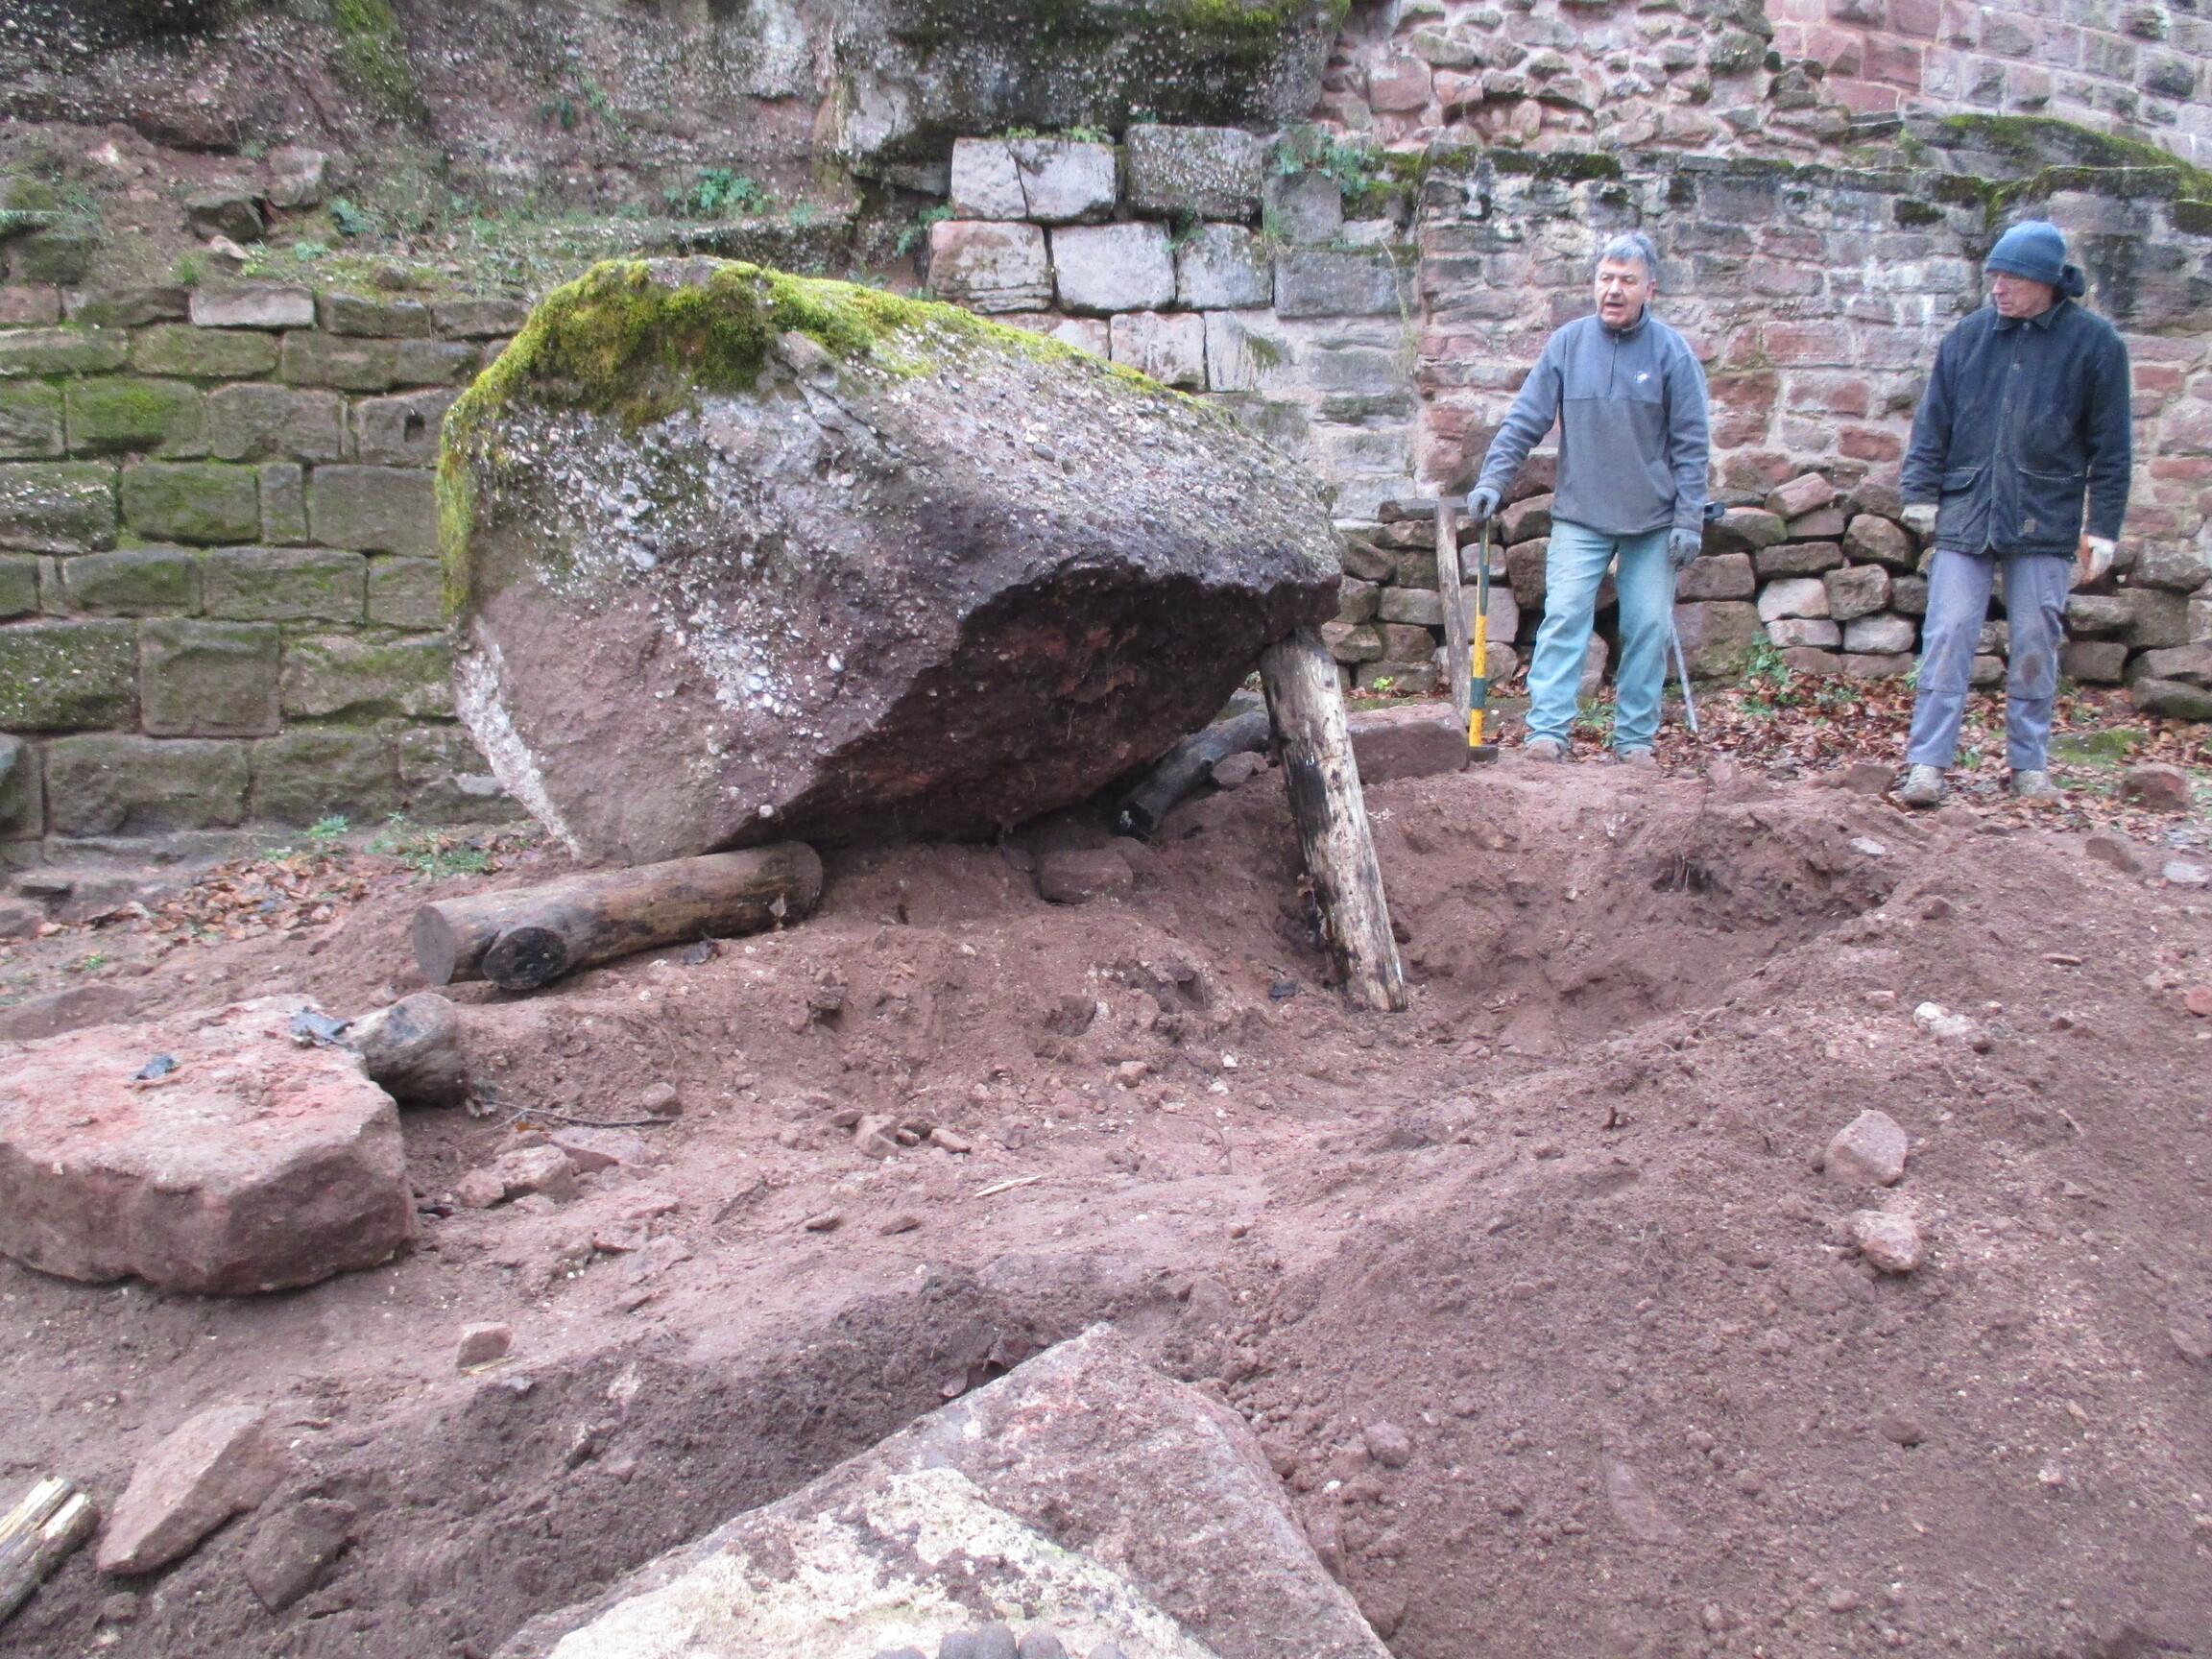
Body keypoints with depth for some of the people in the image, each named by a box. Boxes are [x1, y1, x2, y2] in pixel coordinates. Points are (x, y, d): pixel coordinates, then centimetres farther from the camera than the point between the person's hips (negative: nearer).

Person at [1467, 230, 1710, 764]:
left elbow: (1690, 444, -2)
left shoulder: (1672, 352, -3)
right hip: (1579, 516, 0)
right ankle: (1547, 729, -8)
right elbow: (1525, 420, 1)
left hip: (1652, 521, 0)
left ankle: (1635, 736, 14)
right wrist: (1491, 480, -10)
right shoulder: (1567, 343, 0)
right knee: (1563, 616, -9)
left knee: (1648, 628, 4)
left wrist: (1689, 519, -6)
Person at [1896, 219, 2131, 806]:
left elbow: (2109, 447, 2)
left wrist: (2104, 527, 0)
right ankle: (1927, 764, -3)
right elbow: (1932, 422, 9)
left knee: (2036, 648, 6)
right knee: (1946, 641, -4)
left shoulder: (2095, 343, 0)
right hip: (1964, 518, 1)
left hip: (2046, 524, -1)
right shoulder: (1967, 336, 4)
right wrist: (1921, 492, 1)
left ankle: (2029, 764, 17)